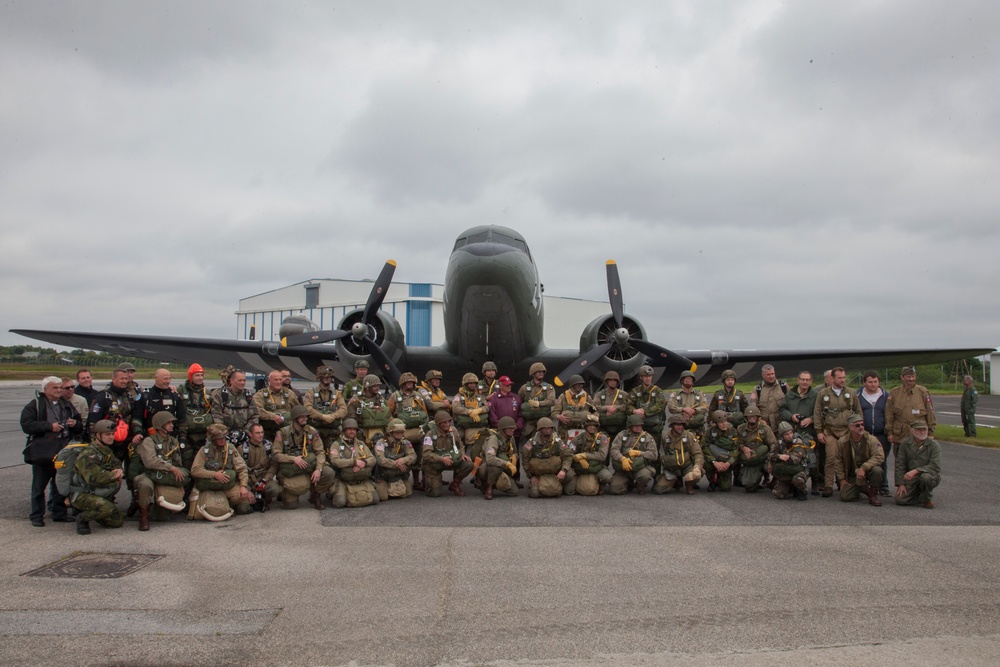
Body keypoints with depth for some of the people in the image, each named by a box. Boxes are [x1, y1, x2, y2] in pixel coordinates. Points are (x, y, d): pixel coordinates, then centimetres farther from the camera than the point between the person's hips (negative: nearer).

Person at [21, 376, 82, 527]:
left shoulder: (66, 405, 16)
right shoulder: (34, 405, -2)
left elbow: (80, 428, 21)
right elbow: (26, 425, -13)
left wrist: (75, 423, -2)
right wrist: (49, 426, -18)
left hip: (64, 451, 5)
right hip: (42, 451, -5)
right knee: (39, 486, 3)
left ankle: (59, 513, 21)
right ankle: (37, 516, 12)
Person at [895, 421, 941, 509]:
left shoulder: (934, 445, -10)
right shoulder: (905, 443, 1)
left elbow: (935, 466, -20)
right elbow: (900, 465, 2)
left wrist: (916, 471, -31)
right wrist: (900, 484, -6)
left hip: (931, 476, -3)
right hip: (911, 479, 3)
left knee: (925, 477, -39)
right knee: (900, 500, -15)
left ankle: (927, 499, -8)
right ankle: (918, 495, 17)